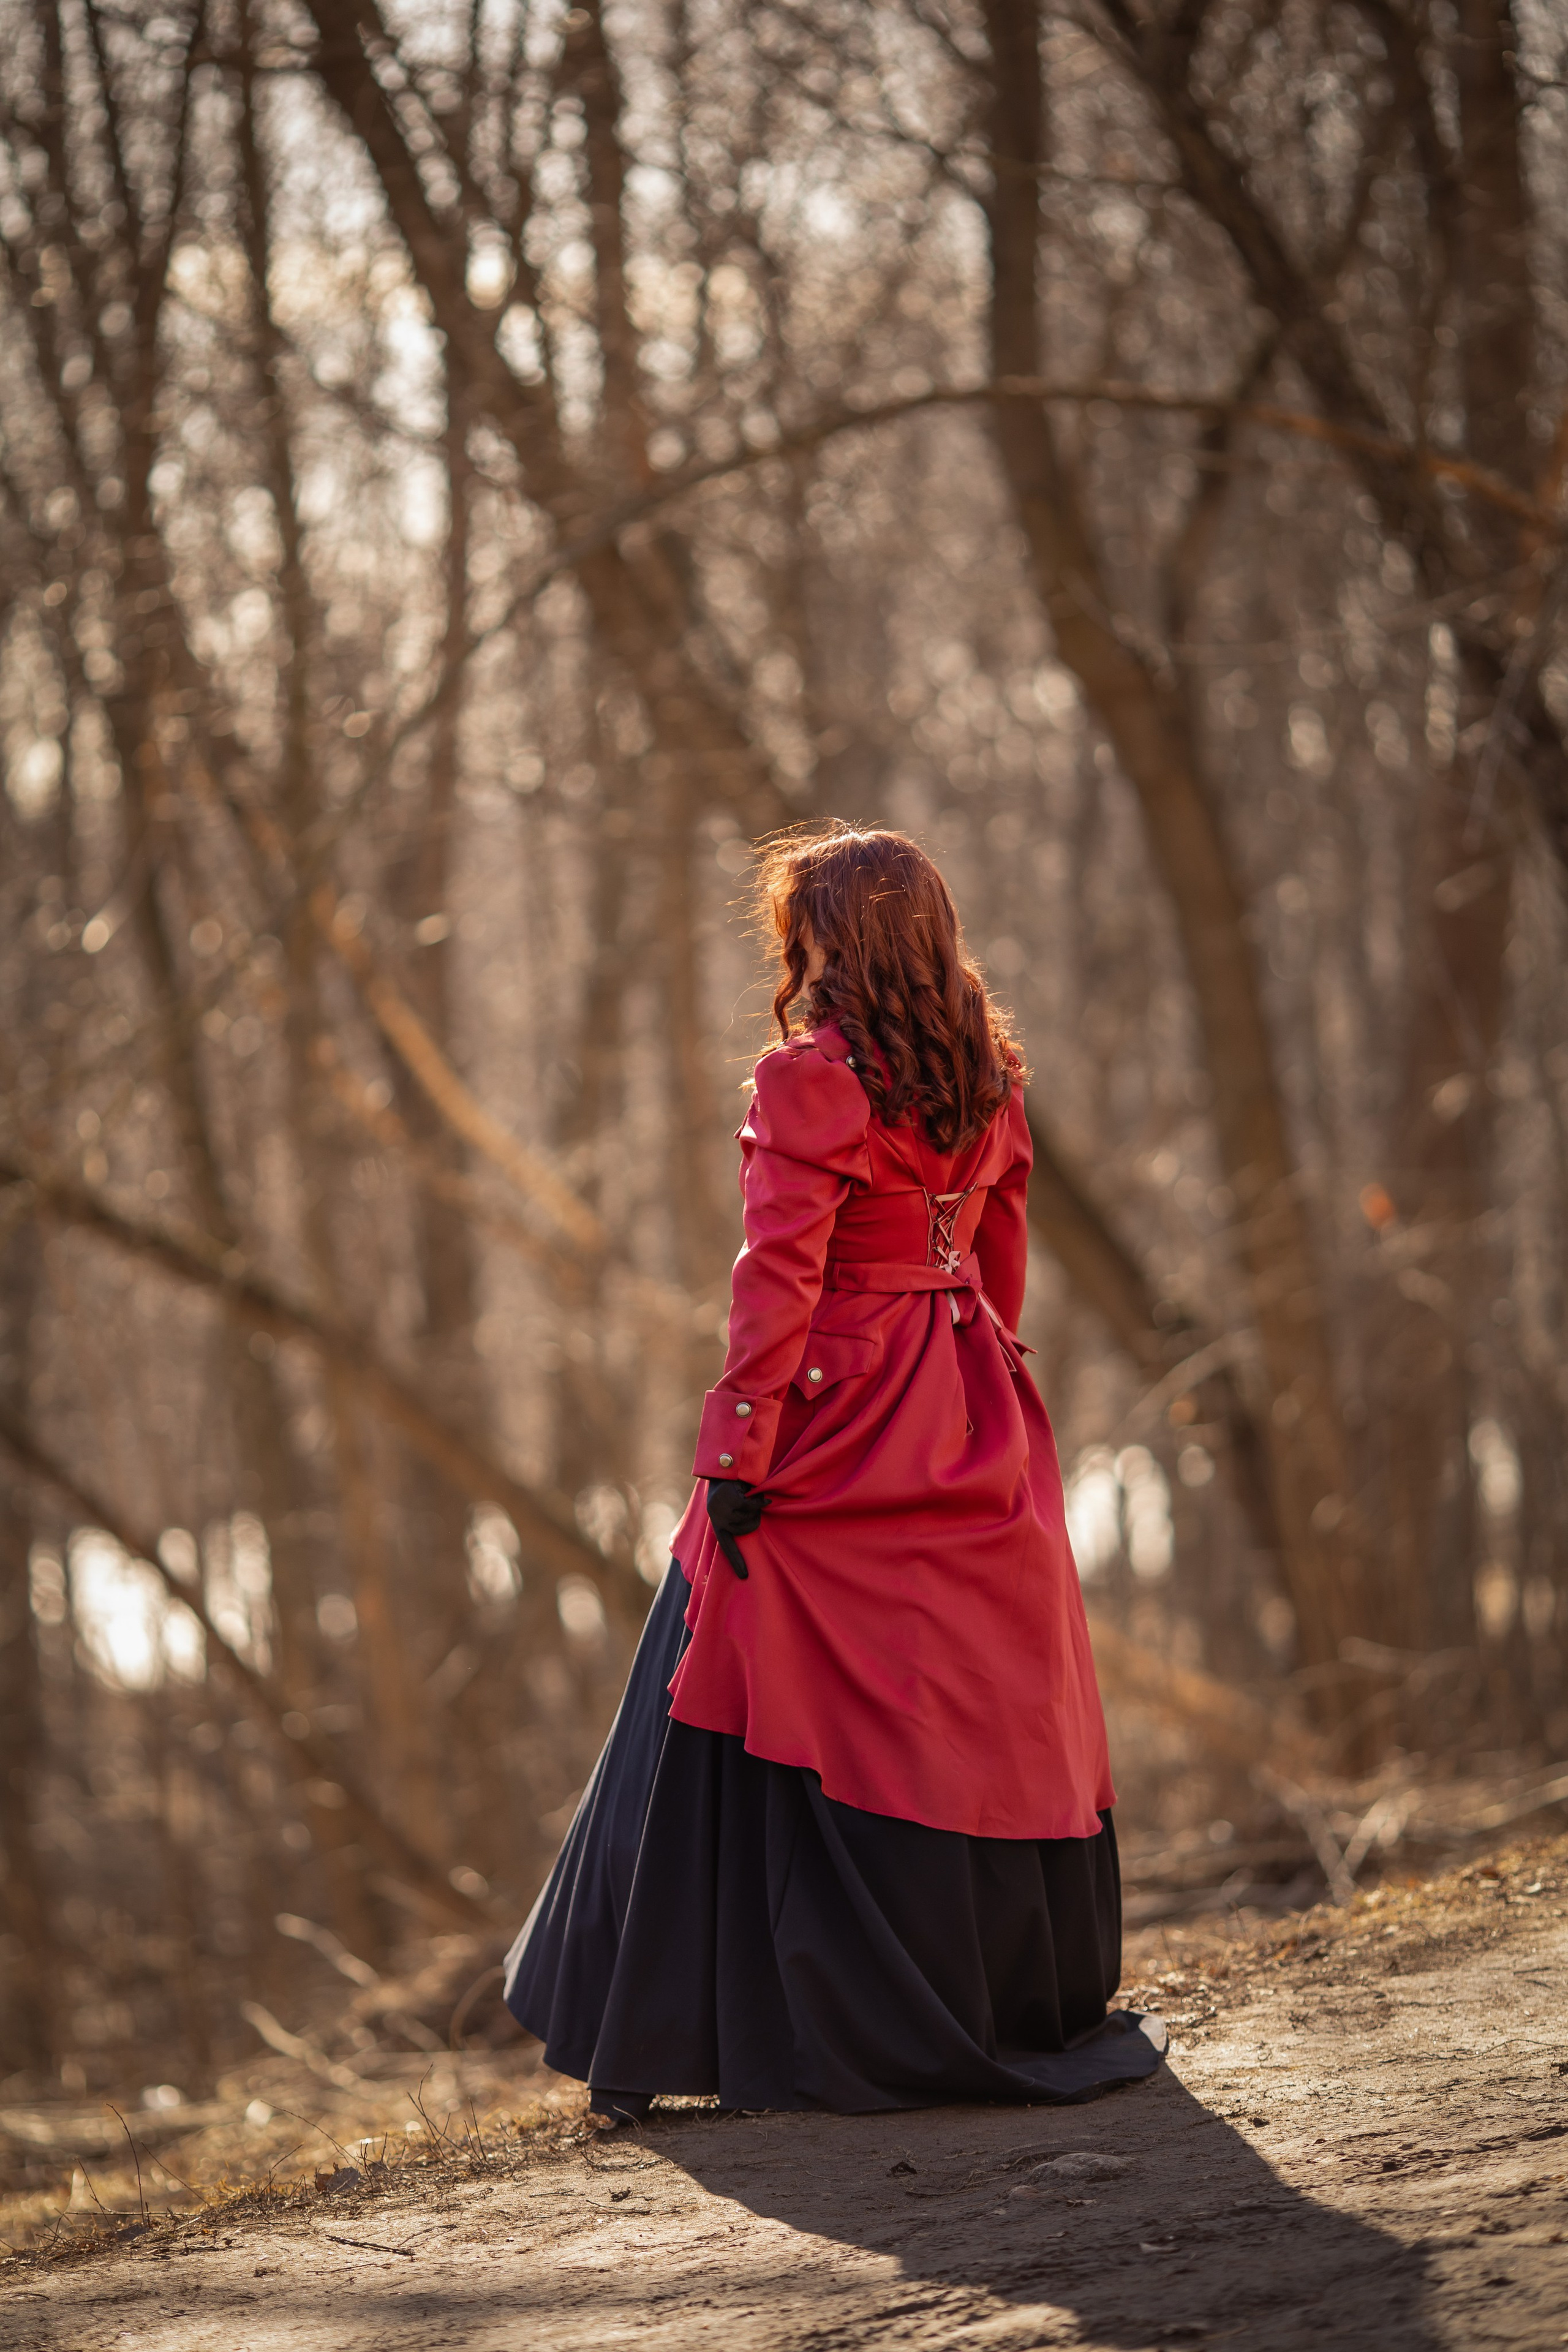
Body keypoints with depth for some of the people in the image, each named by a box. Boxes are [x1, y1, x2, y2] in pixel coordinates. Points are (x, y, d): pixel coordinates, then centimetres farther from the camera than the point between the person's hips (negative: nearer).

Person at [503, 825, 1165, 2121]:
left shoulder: (814, 1078, -13)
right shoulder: (985, 1074, 8)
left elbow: (780, 1277, -17)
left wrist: (736, 1449, -15)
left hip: (842, 1421, -6)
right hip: (975, 1422, 6)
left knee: (777, 1720, -2)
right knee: (994, 1697, 13)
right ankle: (1035, 2001, 22)